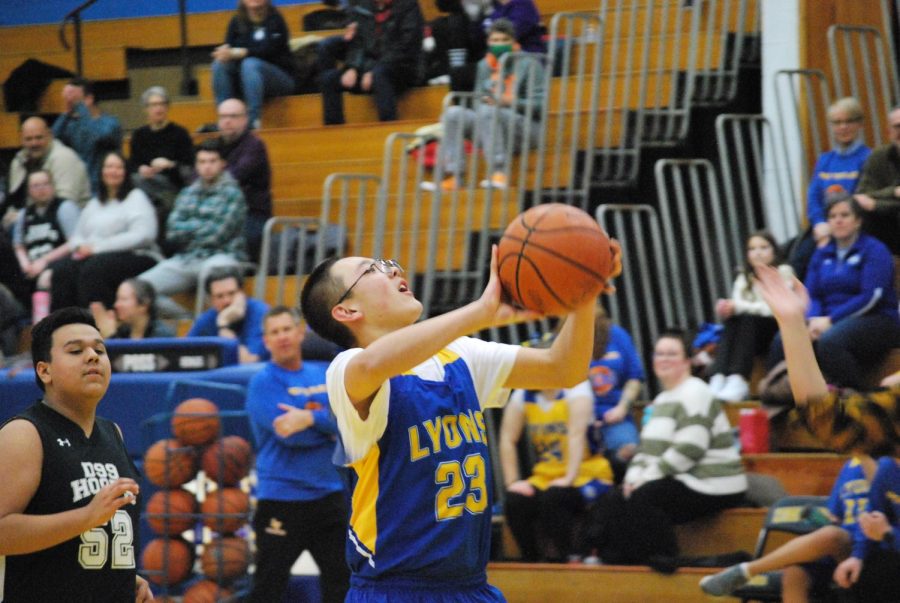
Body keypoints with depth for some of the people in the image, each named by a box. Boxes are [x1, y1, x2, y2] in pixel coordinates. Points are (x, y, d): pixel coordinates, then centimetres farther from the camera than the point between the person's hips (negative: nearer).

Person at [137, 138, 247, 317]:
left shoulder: (232, 193, 0)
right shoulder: (187, 194, 16)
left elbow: (218, 235, -10)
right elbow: (172, 234, 6)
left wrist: (188, 229, 4)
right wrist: (201, 226, -3)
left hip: (221, 256, -5)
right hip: (186, 259, 5)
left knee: (211, 270, -44)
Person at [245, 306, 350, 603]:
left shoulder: (325, 375, 10)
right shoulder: (264, 382, -7)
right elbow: (290, 434, -19)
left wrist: (311, 418, -20)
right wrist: (330, 426, -7)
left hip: (329, 495, 6)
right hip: (282, 498, -6)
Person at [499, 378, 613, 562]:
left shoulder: (576, 388, -10)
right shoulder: (523, 395, 4)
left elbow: (577, 435, -21)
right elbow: (507, 439, 0)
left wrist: (569, 478, -31)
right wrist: (512, 482, -11)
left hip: (587, 475, -4)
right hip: (545, 476, 4)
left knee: (552, 498, -33)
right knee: (515, 501, -23)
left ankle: (570, 558, -18)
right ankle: (533, 561, -6)